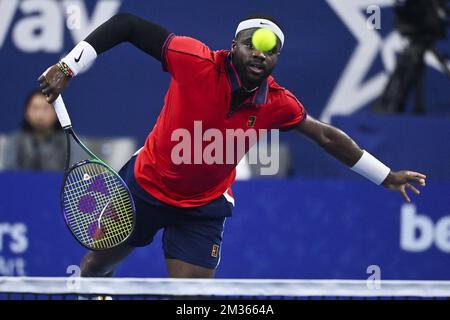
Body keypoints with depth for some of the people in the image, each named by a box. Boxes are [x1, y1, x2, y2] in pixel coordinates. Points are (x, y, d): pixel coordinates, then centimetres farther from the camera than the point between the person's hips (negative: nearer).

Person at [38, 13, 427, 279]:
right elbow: (126, 25, -21)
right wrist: (67, 67, -27)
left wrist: (387, 177, 5)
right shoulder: (196, 62, -28)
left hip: (203, 209, 1)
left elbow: (327, 136, -1)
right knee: (96, 267, 19)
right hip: (143, 186, -1)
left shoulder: (278, 104, -18)